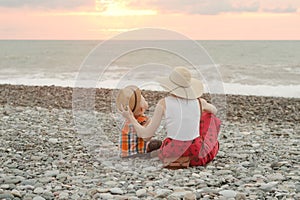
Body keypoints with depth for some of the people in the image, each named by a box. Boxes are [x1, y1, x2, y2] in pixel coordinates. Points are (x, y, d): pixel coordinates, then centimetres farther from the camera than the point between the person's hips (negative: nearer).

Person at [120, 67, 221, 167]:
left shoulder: (163, 103, -8)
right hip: (197, 155, 1)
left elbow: (146, 134, -4)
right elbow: (214, 110, 24)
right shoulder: (199, 101, -1)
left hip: (173, 154, -1)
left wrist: (130, 118, 13)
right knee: (209, 115, 31)